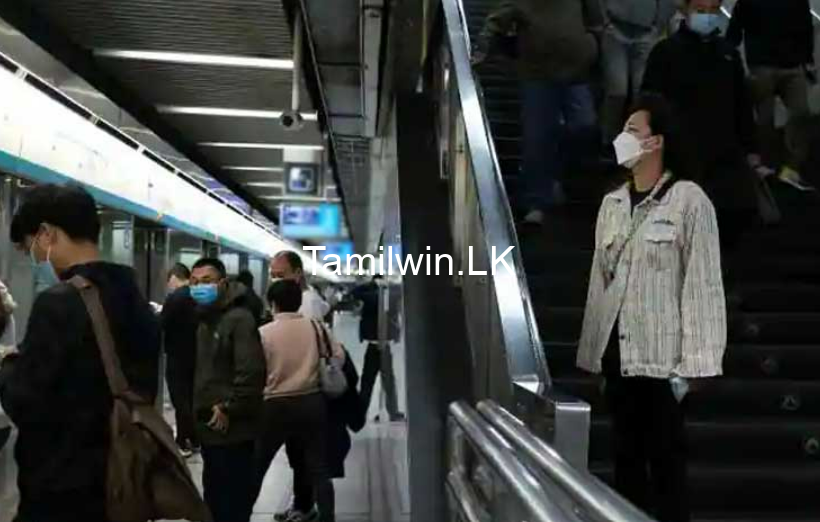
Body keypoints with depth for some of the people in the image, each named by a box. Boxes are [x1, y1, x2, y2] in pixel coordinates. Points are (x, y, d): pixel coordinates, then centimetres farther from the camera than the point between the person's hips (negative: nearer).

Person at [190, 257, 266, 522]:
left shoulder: (239, 318, -16)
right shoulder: (204, 320, 14)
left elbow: (251, 373, -25)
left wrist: (228, 410, -19)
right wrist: (194, 408, 15)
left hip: (233, 430, -9)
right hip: (209, 427, 9)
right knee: (214, 498, 20)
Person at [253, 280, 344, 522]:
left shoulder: (264, 333, -10)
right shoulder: (316, 327, -4)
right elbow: (338, 357, 2)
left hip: (276, 406, -2)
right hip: (313, 402, 2)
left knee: (256, 468, 13)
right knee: (318, 468, 11)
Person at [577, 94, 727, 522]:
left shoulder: (688, 200, -6)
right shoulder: (612, 203, 11)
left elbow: (703, 283, -10)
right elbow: (600, 279, 12)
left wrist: (690, 363, -14)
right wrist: (593, 352, 11)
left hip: (661, 356, -6)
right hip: (617, 352, 6)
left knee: (666, 461, 2)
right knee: (626, 457, 14)